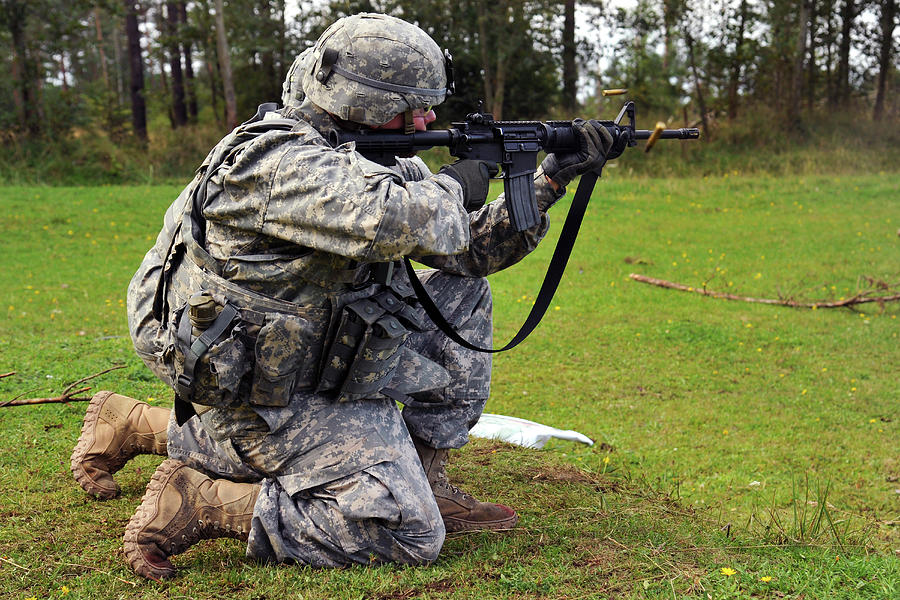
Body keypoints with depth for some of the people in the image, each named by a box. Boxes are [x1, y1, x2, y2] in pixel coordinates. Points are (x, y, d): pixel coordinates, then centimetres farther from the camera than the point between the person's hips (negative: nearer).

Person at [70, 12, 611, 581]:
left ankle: (423, 479, 11)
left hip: (316, 364, 10)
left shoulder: (361, 160, 8)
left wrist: (550, 182, 2)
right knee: (410, 532, -16)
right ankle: (200, 503, -8)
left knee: (462, 294, 11)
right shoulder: (280, 160, -23)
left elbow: (468, 249, 12)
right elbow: (392, 222, -42)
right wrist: (451, 187, -19)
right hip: (267, 399, -10)